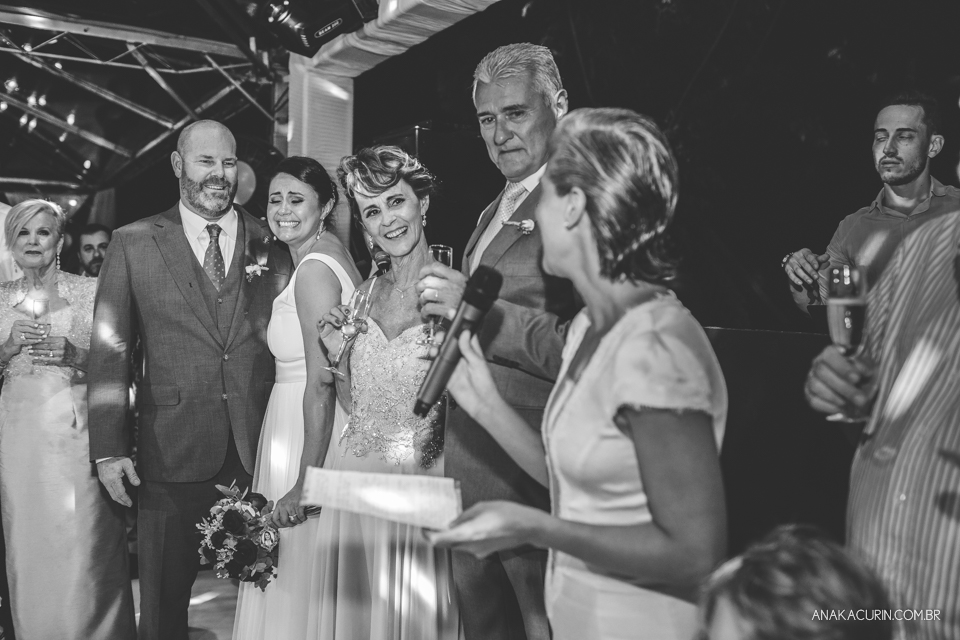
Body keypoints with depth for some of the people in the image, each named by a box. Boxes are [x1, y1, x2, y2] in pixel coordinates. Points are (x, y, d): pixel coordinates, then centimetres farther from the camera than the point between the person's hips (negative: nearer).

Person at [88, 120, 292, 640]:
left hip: (262, 451, 1)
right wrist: (108, 448, -6)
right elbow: (109, 351, 1)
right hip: (171, 455, 0)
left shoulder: (273, 241, 4)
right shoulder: (131, 245, 3)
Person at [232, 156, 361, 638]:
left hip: (311, 436, -9)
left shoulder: (313, 269, -17)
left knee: (298, 574, 5)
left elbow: (321, 383, -22)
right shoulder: (328, 252, 11)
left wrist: (304, 482, -22)